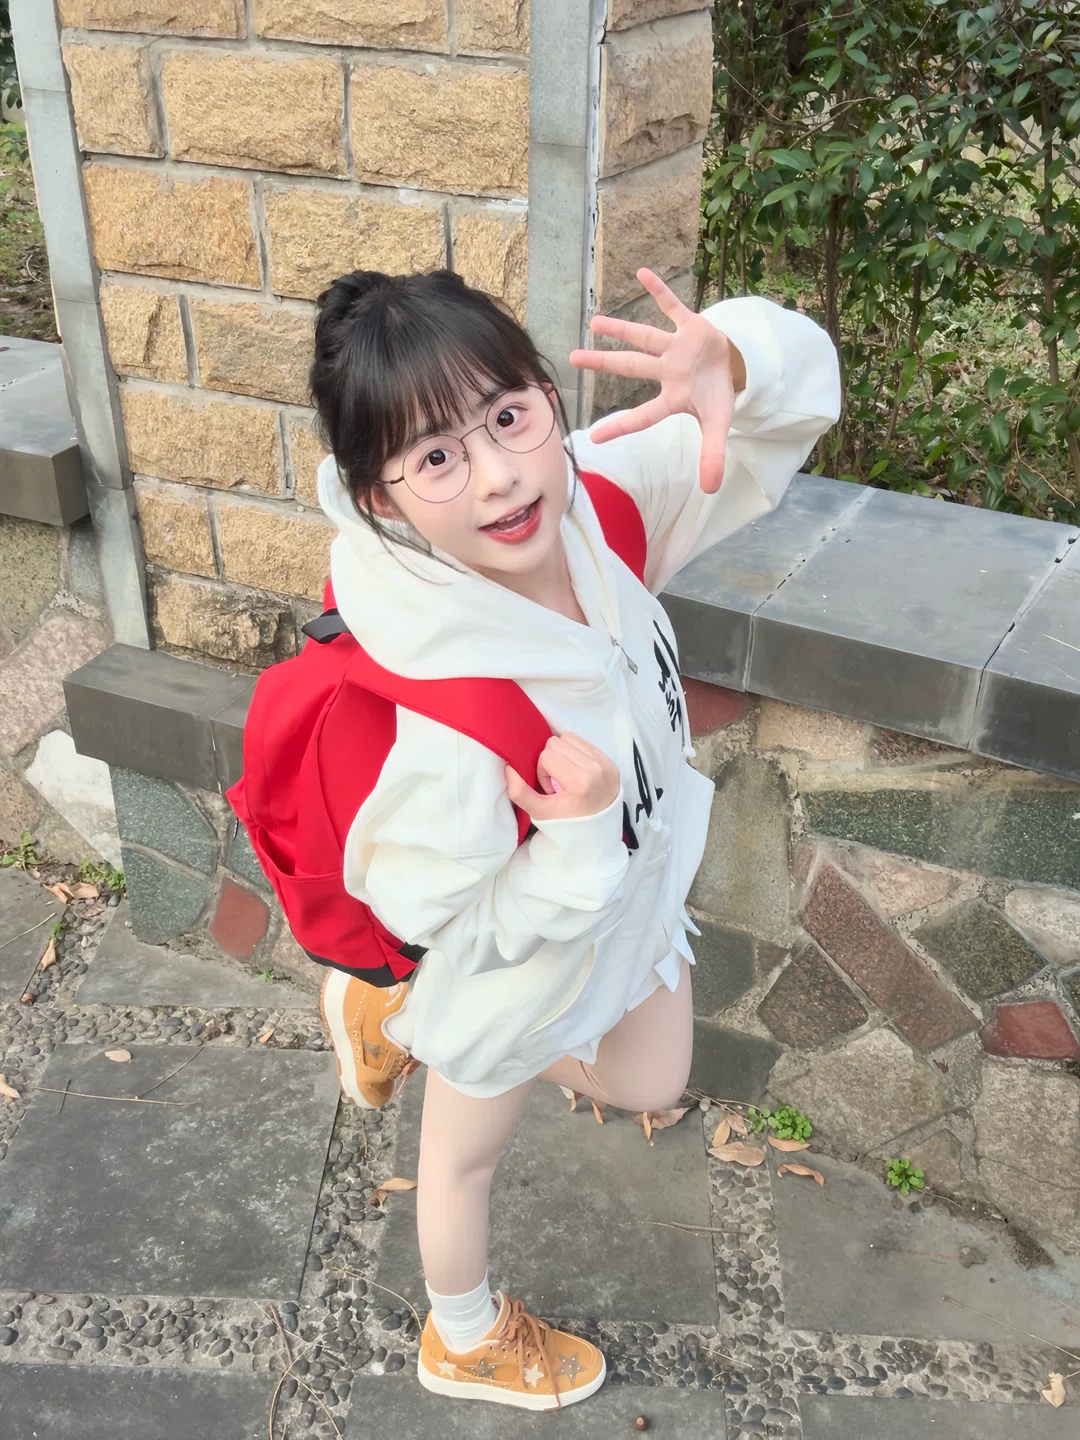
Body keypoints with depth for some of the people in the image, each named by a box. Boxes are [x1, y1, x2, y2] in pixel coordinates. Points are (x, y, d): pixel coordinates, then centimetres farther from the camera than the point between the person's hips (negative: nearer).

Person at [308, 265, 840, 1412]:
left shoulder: (595, 495, -28)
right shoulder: (438, 712, -44)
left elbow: (800, 387, -21)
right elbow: (463, 925, -27)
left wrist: (726, 358, -44)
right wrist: (579, 837, -42)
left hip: (633, 884, 6)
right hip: (514, 958, -6)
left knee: (650, 1088, 32)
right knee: (467, 1150, 27)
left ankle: (392, 1018, 46)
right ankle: (464, 1341, 63)